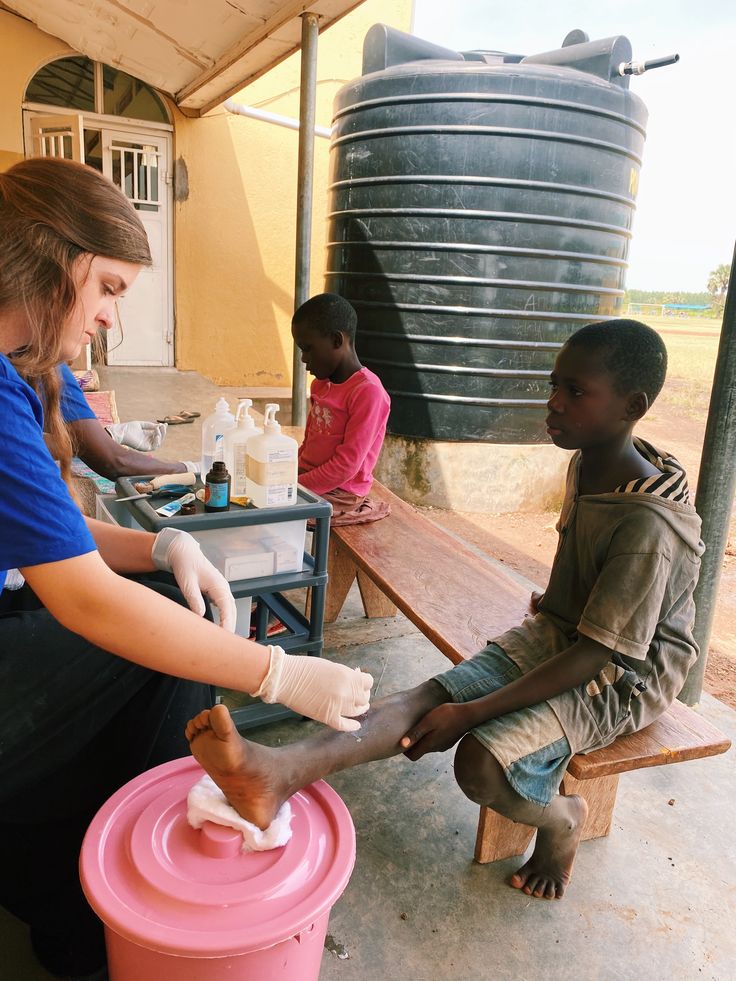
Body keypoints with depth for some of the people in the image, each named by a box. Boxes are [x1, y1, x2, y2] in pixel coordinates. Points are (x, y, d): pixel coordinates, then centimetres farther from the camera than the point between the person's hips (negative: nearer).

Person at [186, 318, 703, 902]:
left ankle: (561, 818, 4)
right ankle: (284, 773, -36)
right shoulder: (586, 461, -1)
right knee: (430, 698, -19)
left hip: (625, 676, -7)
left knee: (483, 761, -28)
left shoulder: (650, 525, -28)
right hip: (557, 634, 7)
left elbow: (598, 653, -26)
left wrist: (471, 712, -27)